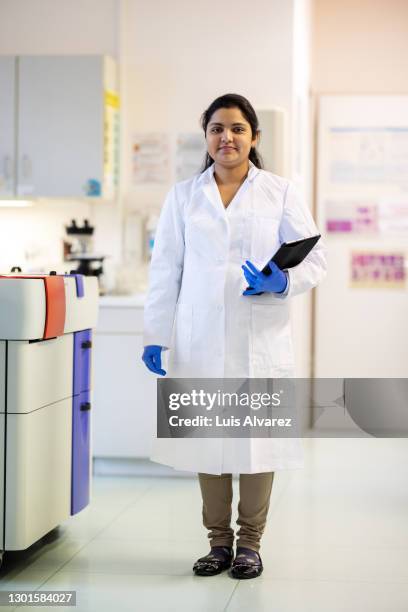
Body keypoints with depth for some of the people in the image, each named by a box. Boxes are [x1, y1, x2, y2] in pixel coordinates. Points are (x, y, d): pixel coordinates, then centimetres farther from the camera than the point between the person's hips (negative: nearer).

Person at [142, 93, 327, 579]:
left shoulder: (280, 193, 5)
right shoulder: (183, 196, 9)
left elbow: (314, 260, 2)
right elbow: (165, 271, 7)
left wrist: (281, 281, -18)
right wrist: (155, 335, 0)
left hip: (260, 337, -1)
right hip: (201, 339, 2)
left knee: (256, 437, 2)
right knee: (207, 436, 5)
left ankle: (250, 543, 16)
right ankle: (219, 541, 19)